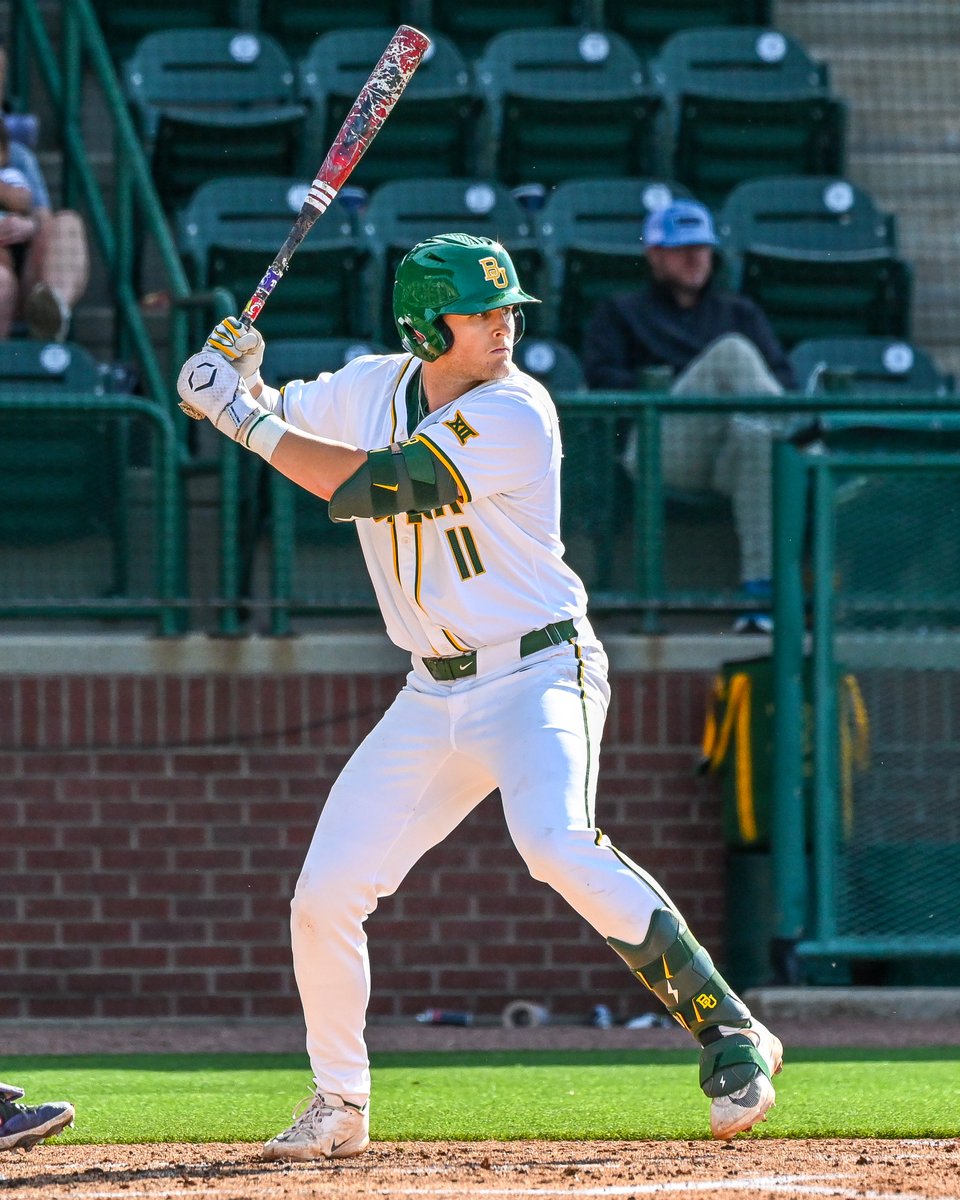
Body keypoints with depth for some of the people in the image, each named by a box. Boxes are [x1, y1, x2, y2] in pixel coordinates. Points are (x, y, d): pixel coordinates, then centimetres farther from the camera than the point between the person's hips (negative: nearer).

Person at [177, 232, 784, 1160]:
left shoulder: (515, 414, -18)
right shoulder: (370, 389, 3)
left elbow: (374, 488, -25)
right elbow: (276, 422, 19)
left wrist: (246, 418, -21)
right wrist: (238, 382, -5)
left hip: (540, 674, -7)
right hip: (434, 698, 7)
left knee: (556, 844, -32)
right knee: (324, 898, 2)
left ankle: (729, 1036, -26)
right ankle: (339, 1106, 23)